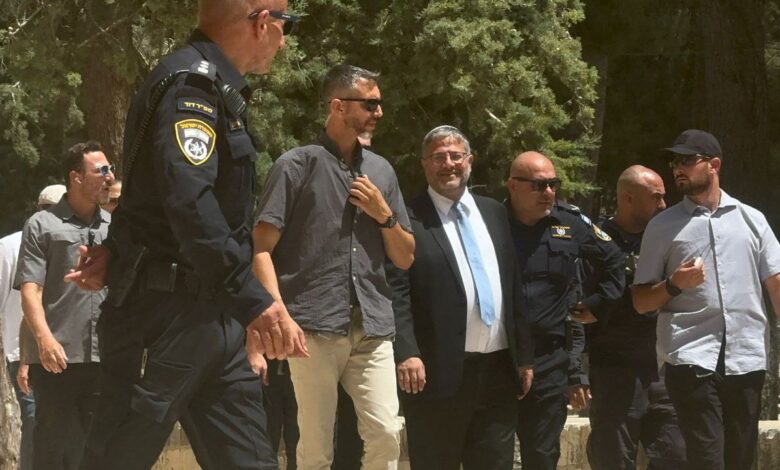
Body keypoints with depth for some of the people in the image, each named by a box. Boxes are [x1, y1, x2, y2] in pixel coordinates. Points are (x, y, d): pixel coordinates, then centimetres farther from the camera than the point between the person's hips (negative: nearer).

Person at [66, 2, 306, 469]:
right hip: (165, 314, -10)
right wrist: (255, 302, -30)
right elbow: (189, 202, -27)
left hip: (215, 317, 10)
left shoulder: (218, 90, 17)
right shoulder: (191, 82, -15)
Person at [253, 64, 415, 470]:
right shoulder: (296, 165, 2)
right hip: (316, 325, -4)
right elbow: (262, 248, -3)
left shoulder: (381, 170, 17)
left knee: (385, 434, -6)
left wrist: (384, 216, 2)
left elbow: (405, 258, 21)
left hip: (372, 326, 4)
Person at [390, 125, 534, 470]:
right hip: (439, 373, -5)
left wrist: (524, 354, 12)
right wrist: (406, 353, -20)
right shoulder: (408, 219, -3)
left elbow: (515, 287, 16)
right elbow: (396, 292, -9)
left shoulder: (495, 213, 15)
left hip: (499, 370, 5)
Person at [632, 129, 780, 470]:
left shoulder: (751, 220, 11)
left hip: (747, 358, 2)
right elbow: (641, 302, 8)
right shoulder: (662, 226, 7)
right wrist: (674, 285, -12)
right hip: (691, 358, -2)